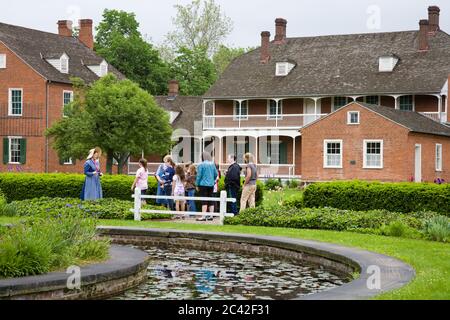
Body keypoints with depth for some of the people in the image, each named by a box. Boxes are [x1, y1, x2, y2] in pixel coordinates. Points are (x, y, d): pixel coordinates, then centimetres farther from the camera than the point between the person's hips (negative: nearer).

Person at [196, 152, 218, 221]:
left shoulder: (201, 165, -10)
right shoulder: (213, 165, 5)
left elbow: (199, 175, -9)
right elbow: (216, 174, 10)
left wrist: (197, 184, 0)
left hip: (203, 184, -5)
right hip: (211, 185, 5)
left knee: (204, 200, -5)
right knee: (210, 200, 10)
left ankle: (204, 216, -9)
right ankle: (211, 215, 12)